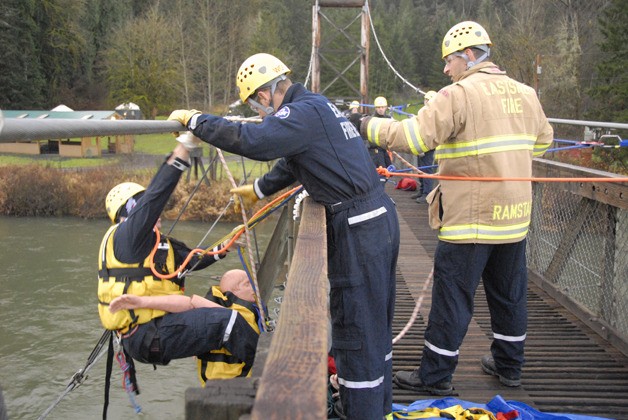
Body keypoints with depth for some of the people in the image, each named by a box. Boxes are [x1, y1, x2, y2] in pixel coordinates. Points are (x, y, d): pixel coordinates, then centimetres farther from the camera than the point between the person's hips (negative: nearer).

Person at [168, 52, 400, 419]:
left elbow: (251, 141, -30)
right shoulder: (318, 106, 17)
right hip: (380, 217, 11)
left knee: (357, 329, -1)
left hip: (358, 229, -11)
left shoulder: (304, 113, -15)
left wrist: (194, 121, -17)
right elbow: (292, 162, 30)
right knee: (376, 322, 19)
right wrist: (259, 189, 38)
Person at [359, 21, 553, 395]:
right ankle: (509, 365, 33)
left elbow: (414, 137, -20)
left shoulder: (459, 94, -14)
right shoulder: (525, 94, 9)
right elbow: (542, 141, 23)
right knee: (510, 293, 18)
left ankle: (437, 375, 13)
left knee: (453, 297, 3)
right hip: (515, 216, 7)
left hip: (471, 216, -7)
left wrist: (370, 126, -8)